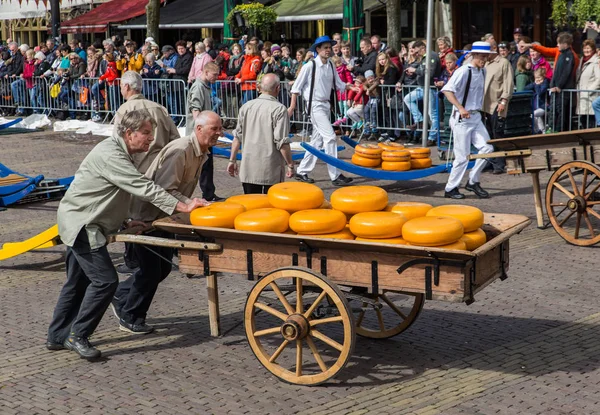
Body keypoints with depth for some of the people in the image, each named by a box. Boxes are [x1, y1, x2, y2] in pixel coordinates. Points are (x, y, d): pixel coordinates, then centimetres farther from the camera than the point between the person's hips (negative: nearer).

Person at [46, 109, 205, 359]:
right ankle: (77, 336, -4)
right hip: (80, 223, -11)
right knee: (105, 280, -14)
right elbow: (144, 188, -29)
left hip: (81, 224, 11)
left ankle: (57, 337, 25)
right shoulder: (110, 155, -23)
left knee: (78, 282, 16)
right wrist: (182, 207, -30)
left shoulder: (118, 152, 11)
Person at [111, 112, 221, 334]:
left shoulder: (201, 154, 6)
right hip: (145, 216, -10)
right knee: (151, 269, -2)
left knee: (163, 267, 15)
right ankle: (130, 318, 16)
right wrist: (190, 205, -35)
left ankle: (120, 295, 34)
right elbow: (165, 189, -31)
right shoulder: (179, 150, -25)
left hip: (163, 217, 10)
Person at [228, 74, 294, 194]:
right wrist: (290, 165, -7)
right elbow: (282, 142, -15)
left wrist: (232, 160, 15)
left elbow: (237, 137, 7)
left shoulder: (246, 107, 4)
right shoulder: (279, 109, -11)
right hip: (271, 170, -4)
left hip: (248, 169, 4)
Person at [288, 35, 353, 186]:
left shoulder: (331, 66, 8)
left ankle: (302, 172, 22)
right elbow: (297, 86, -6)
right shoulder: (310, 66, -11)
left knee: (317, 141, 11)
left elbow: (338, 84, 13)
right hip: (315, 105, -8)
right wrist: (292, 106, -7)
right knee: (330, 137, -14)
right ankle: (335, 176, -11)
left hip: (326, 105, 8)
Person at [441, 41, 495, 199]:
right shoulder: (464, 71, -14)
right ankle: (450, 189, 9)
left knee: (487, 148, -1)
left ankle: (473, 182, 13)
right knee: (462, 156, -5)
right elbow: (447, 90, -24)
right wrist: (460, 108, -30)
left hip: (476, 116, 8)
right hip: (462, 118, -7)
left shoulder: (483, 72, 10)